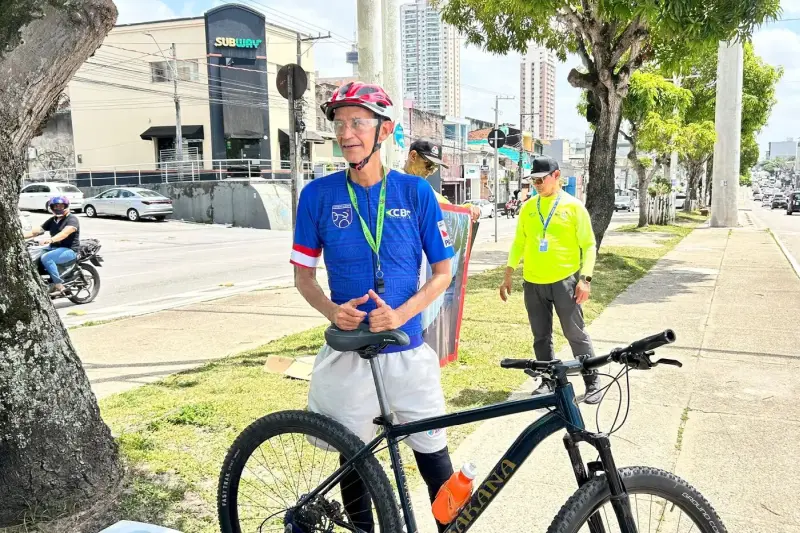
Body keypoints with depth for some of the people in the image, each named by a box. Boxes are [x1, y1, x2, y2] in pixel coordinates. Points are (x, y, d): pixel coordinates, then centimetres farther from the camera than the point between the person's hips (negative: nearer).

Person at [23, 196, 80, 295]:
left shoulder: (72, 219, -8)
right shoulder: (52, 220, 18)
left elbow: (65, 233, -26)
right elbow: (38, 230, 11)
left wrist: (50, 240, -43)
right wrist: (21, 235, -5)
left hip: (70, 250, -9)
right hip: (54, 247, 9)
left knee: (46, 258, -31)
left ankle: (59, 285, -26)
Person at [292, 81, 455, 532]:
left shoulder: (416, 192, -5)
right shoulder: (318, 195, -4)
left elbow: (443, 271, 0)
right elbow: (304, 275, 4)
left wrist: (401, 314, -16)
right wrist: (332, 310, -16)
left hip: (408, 349, 0)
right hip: (348, 352, 1)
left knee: (435, 459, 8)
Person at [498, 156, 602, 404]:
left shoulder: (573, 206, -3)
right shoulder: (528, 207, 8)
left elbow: (589, 245, -3)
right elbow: (519, 243, 13)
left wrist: (585, 278, -12)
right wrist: (508, 274, 7)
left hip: (565, 281, -4)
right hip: (533, 283, 4)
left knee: (576, 334, 1)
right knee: (541, 337, 10)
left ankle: (593, 382, 14)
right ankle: (548, 381, 23)